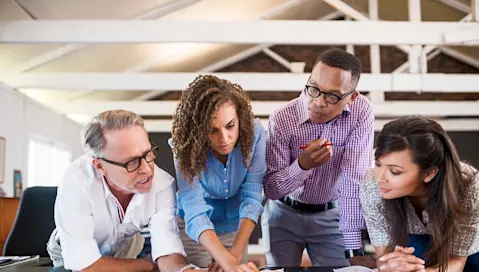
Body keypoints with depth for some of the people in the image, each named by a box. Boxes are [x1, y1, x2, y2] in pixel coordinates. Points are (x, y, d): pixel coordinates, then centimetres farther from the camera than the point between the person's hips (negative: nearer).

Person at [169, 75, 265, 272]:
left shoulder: (253, 132, -25)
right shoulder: (187, 146, -29)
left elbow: (252, 196, -25)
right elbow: (195, 211, -37)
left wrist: (236, 254, -36)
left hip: (236, 226, 2)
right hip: (193, 227, -2)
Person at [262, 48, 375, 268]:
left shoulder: (361, 111, -20)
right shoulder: (282, 120, -22)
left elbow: (355, 179, -22)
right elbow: (270, 189, -17)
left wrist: (354, 249, -24)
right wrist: (302, 165, -38)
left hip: (331, 215, 1)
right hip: (284, 215, 0)